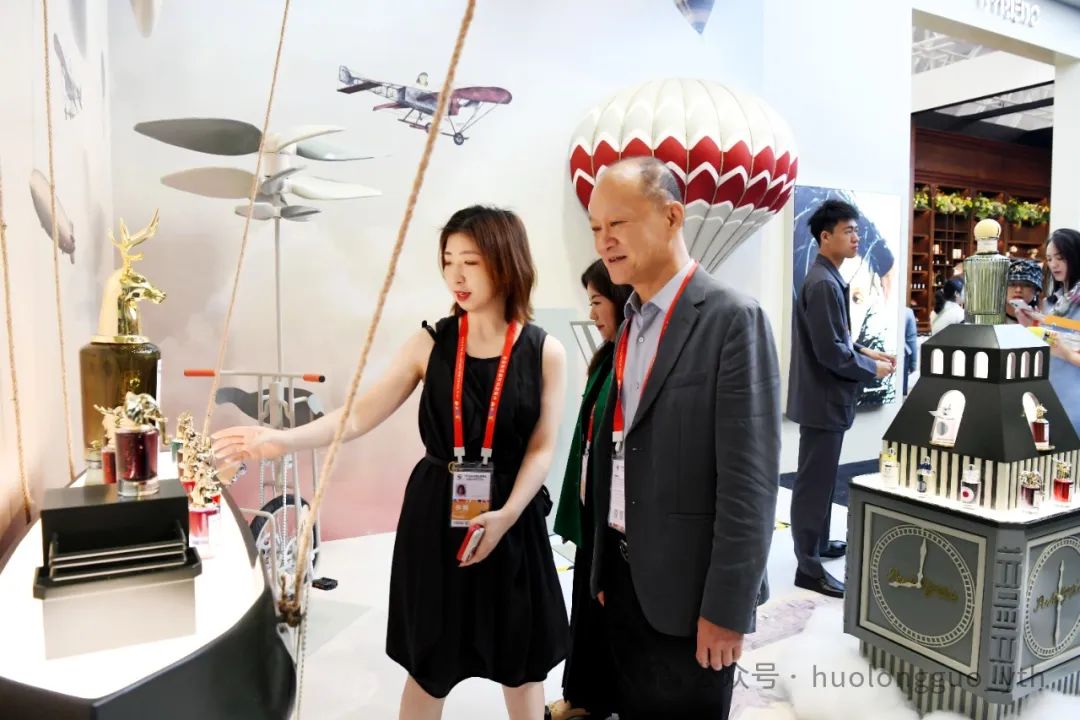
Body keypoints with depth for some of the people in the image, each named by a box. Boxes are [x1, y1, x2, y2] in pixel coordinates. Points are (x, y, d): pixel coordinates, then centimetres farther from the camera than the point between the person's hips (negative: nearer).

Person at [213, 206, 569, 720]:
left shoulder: (545, 352, -5)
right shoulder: (430, 344, -3)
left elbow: (542, 448, -5)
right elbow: (359, 416, -7)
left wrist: (505, 515, -17)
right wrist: (283, 440, -19)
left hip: (512, 518, 0)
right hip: (435, 515, 1)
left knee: (520, 663, 15)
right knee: (429, 662, 15)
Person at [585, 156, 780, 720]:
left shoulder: (733, 319, -15)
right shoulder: (631, 322, 8)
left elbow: (750, 477, -18)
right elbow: (619, 454, 9)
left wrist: (727, 607, -17)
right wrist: (605, 566, 11)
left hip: (687, 584, -6)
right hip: (623, 572, 7)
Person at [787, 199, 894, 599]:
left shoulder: (828, 279, 12)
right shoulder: (823, 283, -20)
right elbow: (831, 352, -24)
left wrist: (866, 352, 8)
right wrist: (873, 369, -11)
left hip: (826, 397, 11)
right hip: (823, 399, -11)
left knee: (822, 480, 22)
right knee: (814, 483, -2)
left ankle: (818, 543, 37)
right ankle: (809, 567, 8)